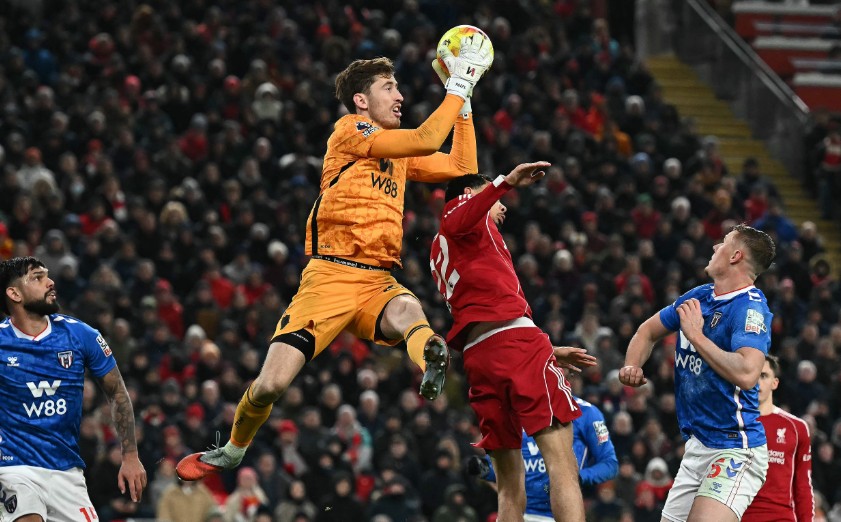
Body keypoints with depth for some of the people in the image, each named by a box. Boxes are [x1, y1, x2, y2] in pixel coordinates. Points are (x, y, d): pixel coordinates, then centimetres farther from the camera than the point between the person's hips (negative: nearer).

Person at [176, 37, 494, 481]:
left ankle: (437, 374, -69)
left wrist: (464, 101, 19)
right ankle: (232, 452, 18)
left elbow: (463, 169, 24)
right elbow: (426, 140, -11)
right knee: (271, 384, -10)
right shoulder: (349, 130, 0)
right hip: (331, 275, -4)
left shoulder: (399, 151, 22)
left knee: (407, 312, -35)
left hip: (378, 282, 5)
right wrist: (460, 84, -5)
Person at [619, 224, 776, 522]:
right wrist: (632, 366, 5)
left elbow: (746, 374, -31)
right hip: (697, 446, 9)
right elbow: (649, 330, 26)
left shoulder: (750, 307, -15)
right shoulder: (699, 296, 10)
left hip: (733, 449, -9)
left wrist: (696, 335, -20)